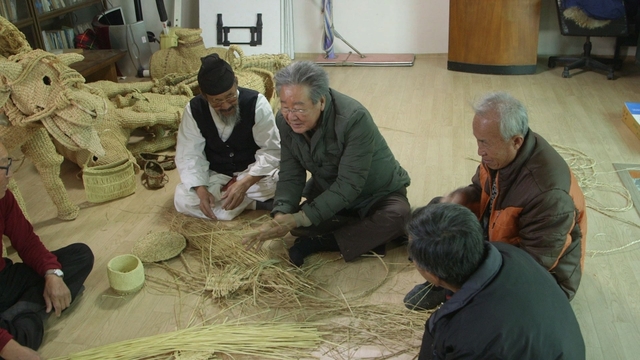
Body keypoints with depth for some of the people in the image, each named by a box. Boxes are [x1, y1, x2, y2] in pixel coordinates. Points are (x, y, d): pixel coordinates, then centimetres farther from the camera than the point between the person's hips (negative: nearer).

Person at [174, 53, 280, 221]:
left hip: (252, 172, -3)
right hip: (214, 175, 3)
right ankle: (254, 202, -20)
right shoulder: (194, 109, -15)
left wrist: (244, 184, -34)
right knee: (183, 199, -25)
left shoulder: (256, 103, -21)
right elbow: (189, 155, -13)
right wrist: (201, 190, -31)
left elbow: (271, 150, -21)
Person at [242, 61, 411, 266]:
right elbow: (291, 176, -11)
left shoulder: (354, 118, -33)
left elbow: (348, 185, -33)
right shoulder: (285, 121, -16)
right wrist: (281, 214, -31)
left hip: (377, 194, -4)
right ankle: (374, 235, -12)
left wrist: (299, 219, -36)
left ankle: (317, 243, -19)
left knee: (398, 216, -33)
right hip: (328, 192, 4)